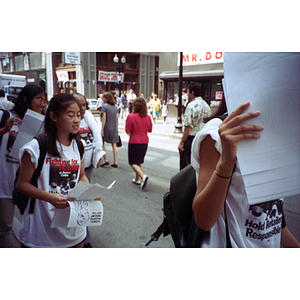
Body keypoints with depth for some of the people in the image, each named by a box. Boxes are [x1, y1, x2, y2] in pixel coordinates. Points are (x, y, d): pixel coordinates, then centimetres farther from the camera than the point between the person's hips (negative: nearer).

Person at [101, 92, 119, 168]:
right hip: (114, 128, 5)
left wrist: (102, 130, -12)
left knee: (102, 143, 10)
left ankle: (106, 160, 6)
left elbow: (104, 119, -14)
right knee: (114, 145, 6)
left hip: (106, 128, -5)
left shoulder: (104, 106, -10)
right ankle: (115, 162, 7)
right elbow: (117, 118, 9)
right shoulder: (115, 107, 7)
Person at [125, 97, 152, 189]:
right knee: (139, 162, 19)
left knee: (133, 163, 4)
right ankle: (137, 179, 27)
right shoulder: (148, 117, -3)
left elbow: (127, 131, -13)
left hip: (134, 142, -5)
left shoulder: (131, 116, -16)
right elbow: (150, 130, 7)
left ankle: (143, 176, -17)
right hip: (145, 141, 5)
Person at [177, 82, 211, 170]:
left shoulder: (191, 106, -16)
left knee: (185, 166, 4)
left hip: (191, 139, -7)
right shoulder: (206, 105, 8)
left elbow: (188, 127, -20)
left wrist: (182, 142, -17)